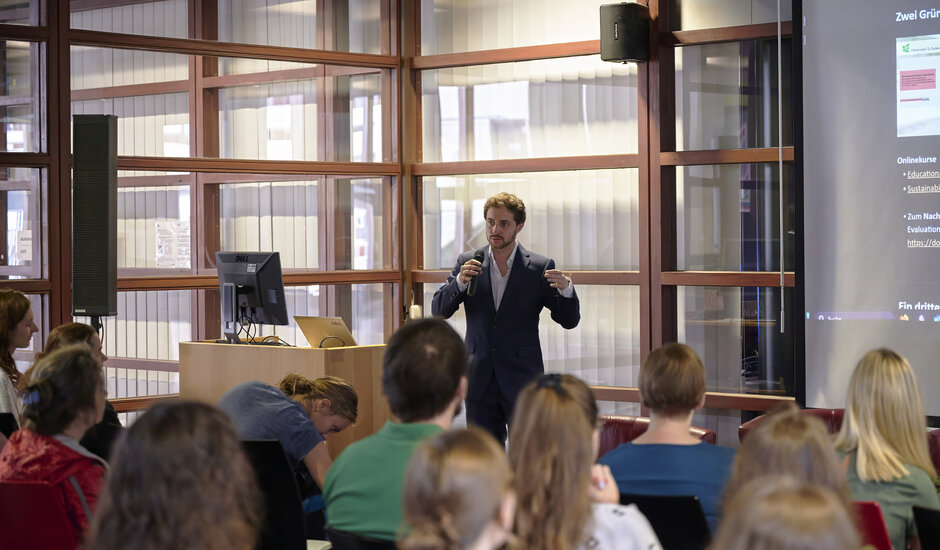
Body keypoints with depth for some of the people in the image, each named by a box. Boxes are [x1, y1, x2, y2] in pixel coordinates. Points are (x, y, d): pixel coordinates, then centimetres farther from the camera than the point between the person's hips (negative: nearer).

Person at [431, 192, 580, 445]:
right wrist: (459, 282, -18)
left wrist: (566, 290, -22)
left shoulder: (539, 268, 0)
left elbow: (569, 320, -1)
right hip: (480, 384, 2)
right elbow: (438, 310, 1)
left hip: (522, 382, -2)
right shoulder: (468, 263, 6)